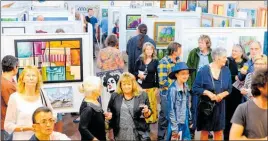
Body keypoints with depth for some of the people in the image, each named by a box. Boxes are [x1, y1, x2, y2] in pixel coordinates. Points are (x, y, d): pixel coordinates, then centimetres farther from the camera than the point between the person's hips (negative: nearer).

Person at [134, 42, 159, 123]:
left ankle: (152, 119, 15)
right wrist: (138, 75, -12)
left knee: (152, 104, 1)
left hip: (151, 87, -1)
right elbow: (134, 72, 10)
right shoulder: (139, 60, 1)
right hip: (141, 86, 1)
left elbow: (157, 75, 0)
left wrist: (157, 87, -3)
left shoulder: (155, 61, -3)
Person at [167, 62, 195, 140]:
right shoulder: (173, 89, -19)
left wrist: (190, 120, 15)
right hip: (176, 123, -7)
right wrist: (174, 127, -16)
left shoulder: (186, 88, 4)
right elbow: (171, 108, -17)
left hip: (185, 122, 7)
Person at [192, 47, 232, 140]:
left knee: (219, 132, 8)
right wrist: (207, 93, -22)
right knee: (204, 131, 10)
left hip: (219, 105, 3)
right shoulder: (204, 70, -12)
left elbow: (229, 89, 4)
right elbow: (195, 88, -9)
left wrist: (223, 94, -15)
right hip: (205, 105, -3)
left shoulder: (226, 70, -2)